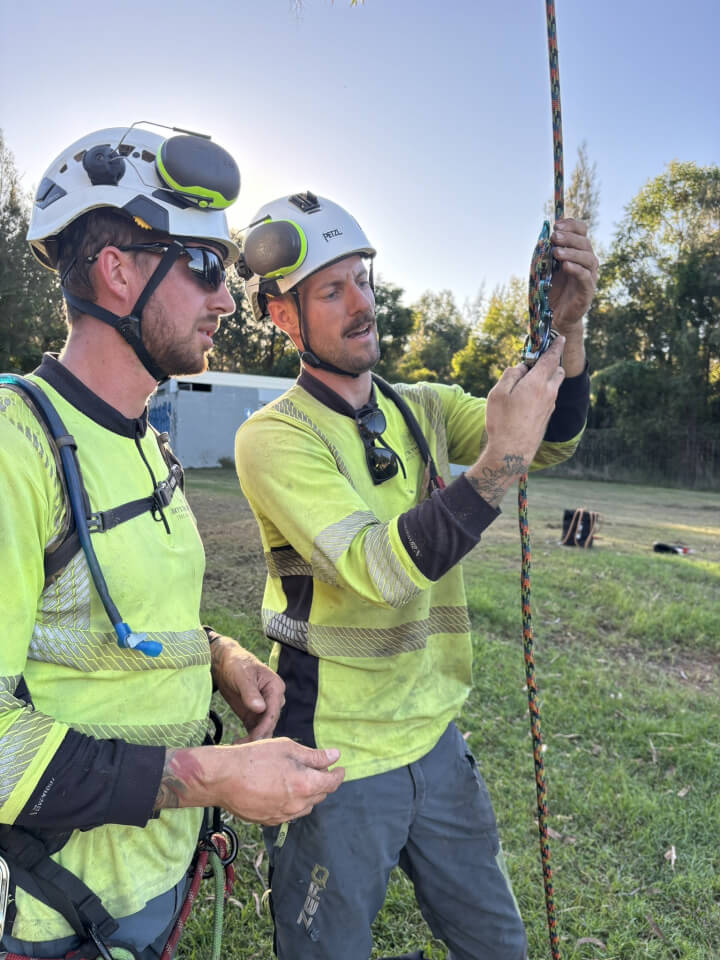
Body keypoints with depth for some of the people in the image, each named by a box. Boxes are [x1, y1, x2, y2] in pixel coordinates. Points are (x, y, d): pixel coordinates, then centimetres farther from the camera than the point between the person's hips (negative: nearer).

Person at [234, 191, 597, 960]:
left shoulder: (424, 409, 3)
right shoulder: (273, 437, -16)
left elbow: (551, 440, -9)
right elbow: (378, 569, -27)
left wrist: (565, 325, -24)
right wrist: (498, 461, -32)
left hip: (434, 737, 6)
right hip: (337, 759, -5)